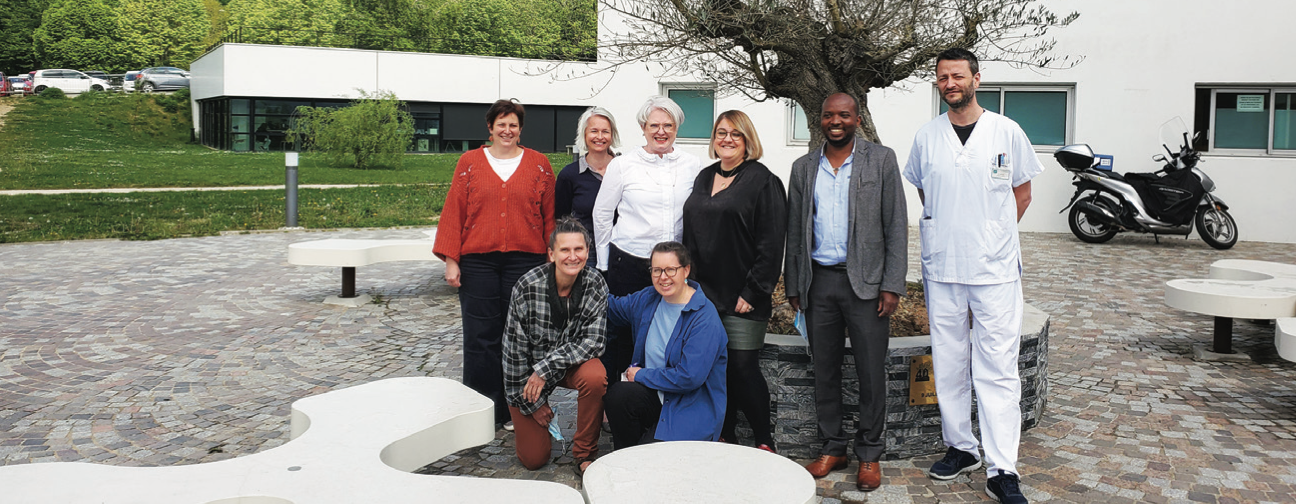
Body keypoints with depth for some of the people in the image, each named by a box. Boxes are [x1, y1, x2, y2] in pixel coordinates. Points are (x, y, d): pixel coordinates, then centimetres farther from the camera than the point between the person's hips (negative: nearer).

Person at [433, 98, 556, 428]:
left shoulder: (538, 164, 8)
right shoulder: (469, 162, 8)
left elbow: (550, 216, 8)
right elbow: (453, 212, 6)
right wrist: (450, 260, -1)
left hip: (525, 260, 0)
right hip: (477, 262, 0)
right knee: (480, 336, 2)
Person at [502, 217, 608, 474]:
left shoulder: (596, 285, -16)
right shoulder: (527, 288, -23)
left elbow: (593, 342, -18)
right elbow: (515, 349, -15)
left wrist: (546, 369, -28)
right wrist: (532, 404, -9)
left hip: (572, 363, 2)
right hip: (529, 370, -1)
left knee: (595, 376, -34)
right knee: (533, 459, -5)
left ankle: (584, 453, -12)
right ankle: (542, 415, 29)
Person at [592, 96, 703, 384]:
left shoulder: (693, 166, 5)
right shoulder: (622, 165, 1)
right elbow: (602, 214, 8)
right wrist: (605, 262, 10)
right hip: (629, 263, -1)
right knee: (621, 334, 3)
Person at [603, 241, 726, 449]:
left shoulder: (705, 319, -18)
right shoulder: (648, 298, 4)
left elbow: (689, 377, -23)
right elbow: (612, 308, 23)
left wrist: (641, 375, -12)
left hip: (693, 409, -6)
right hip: (656, 395, 6)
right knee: (616, 394, -25)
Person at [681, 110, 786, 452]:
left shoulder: (763, 181, -5)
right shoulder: (704, 178, 15)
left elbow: (771, 244, -11)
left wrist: (753, 292, -15)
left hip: (742, 298, -6)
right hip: (704, 293, 6)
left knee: (743, 368, -4)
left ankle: (764, 441, 11)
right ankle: (724, 436, 22)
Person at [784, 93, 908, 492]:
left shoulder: (881, 160, 1)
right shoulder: (804, 168, 10)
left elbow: (896, 226, -2)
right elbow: (795, 232, 12)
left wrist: (892, 285, -9)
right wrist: (793, 286, 8)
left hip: (866, 281, -3)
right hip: (819, 281, 3)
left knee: (871, 373, 3)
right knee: (824, 370, 9)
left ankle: (869, 454, 17)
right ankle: (832, 448, 23)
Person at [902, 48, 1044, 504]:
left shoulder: (1006, 132, 1)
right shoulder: (926, 137, 6)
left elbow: (1022, 194, 9)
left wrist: (992, 237, 4)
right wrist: (949, 235, 9)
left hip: (995, 268, -2)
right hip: (941, 267, 3)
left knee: (997, 368, -4)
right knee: (948, 363, 10)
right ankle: (960, 448, 25)